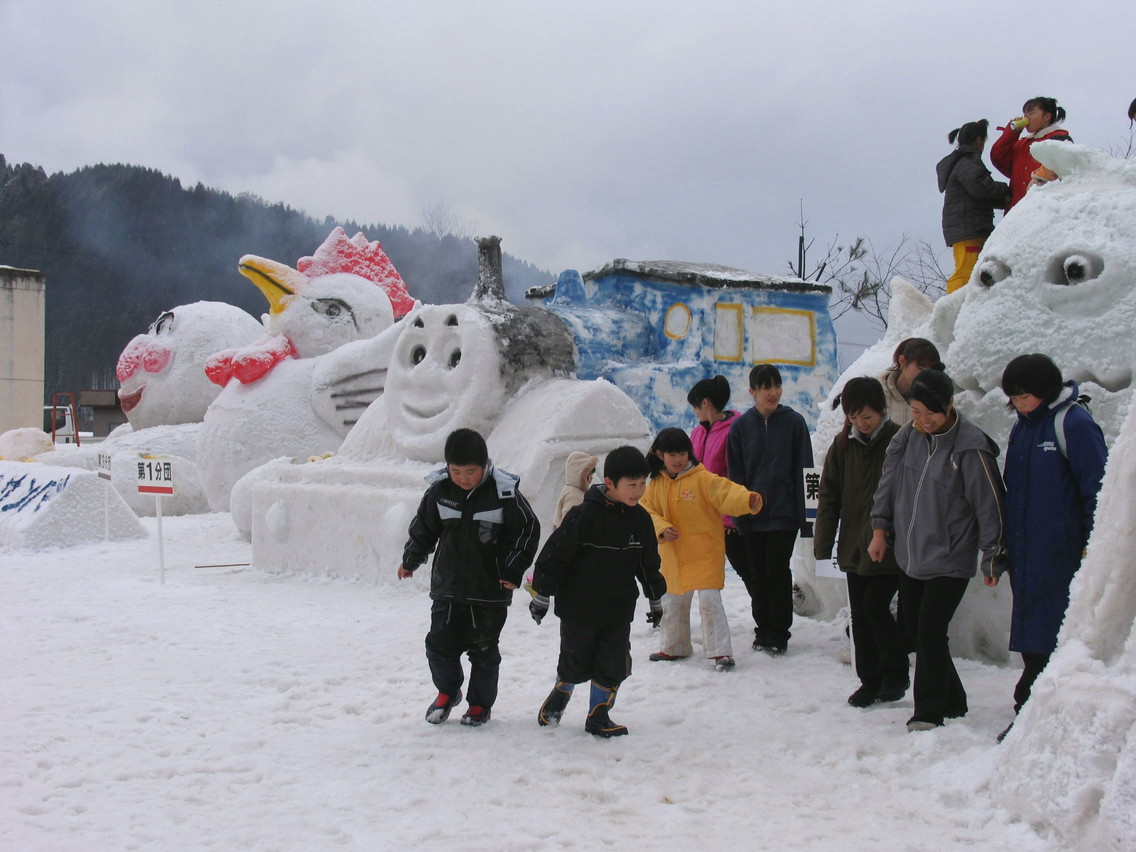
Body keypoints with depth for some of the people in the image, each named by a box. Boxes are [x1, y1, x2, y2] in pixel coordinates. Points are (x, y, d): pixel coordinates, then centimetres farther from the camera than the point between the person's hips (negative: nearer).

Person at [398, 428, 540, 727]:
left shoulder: (504, 492, -12)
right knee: (440, 645, 7)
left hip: (490, 589, -3)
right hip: (447, 587, 3)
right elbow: (423, 528, 12)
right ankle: (447, 691, 34)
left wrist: (513, 570, -6)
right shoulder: (439, 489, -4)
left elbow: (527, 530, -3)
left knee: (483, 650, 6)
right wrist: (410, 560, 19)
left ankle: (480, 704, 26)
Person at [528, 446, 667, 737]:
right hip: (579, 608, -4)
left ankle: (598, 717, 20)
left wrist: (656, 599, 19)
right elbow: (554, 555, -13)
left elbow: (649, 563, 14)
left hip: (619, 611, 4)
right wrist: (541, 595, -9)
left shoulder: (640, 519, 0)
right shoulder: (585, 516, -19)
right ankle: (558, 697, 38)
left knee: (614, 666, 3)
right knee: (576, 664, 9)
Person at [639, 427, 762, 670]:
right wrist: (661, 528, -14)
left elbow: (727, 492, -24)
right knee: (672, 602, 18)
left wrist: (748, 500, -43)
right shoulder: (655, 484, 3)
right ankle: (673, 647, 37)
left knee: (709, 600, -13)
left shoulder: (702, 478, -12)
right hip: (672, 556, 6)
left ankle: (720, 652, -5)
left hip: (705, 554, -6)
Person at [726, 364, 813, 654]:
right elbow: (735, 473, 6)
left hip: (784, 513, -2)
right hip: (752, 515, 2)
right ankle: (763, 629, 20)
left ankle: (779, 633, 7)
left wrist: (803, 512, -6)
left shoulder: (794, 422, -1)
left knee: (777, 570, -4)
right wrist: (739, 512, -1)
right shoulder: (741, 426, 4)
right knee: (757, 573, 8)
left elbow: (804, 470, 0)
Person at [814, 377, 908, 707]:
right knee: (860, 616, 8)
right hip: (854, 548, 5)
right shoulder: (843, 444, 5)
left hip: (890, 549, -5)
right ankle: (870, 681, 21)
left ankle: (896, 675, 10)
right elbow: (829, 496, 7)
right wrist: (823, 545, 1)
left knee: (875, 606, -10)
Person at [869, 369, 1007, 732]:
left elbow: (990, 505, -12)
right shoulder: (908, 435, 1)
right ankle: (952, 702, 27)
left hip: (950, 559, -7)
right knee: (916, 629, 12)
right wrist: (880, 528, 12)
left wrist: (992, 558, -9)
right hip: (909, 556, 7)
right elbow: (889, 482, 14)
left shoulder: (970, 446, -17)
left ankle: (930, 712, -1)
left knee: (931, 631, -12)